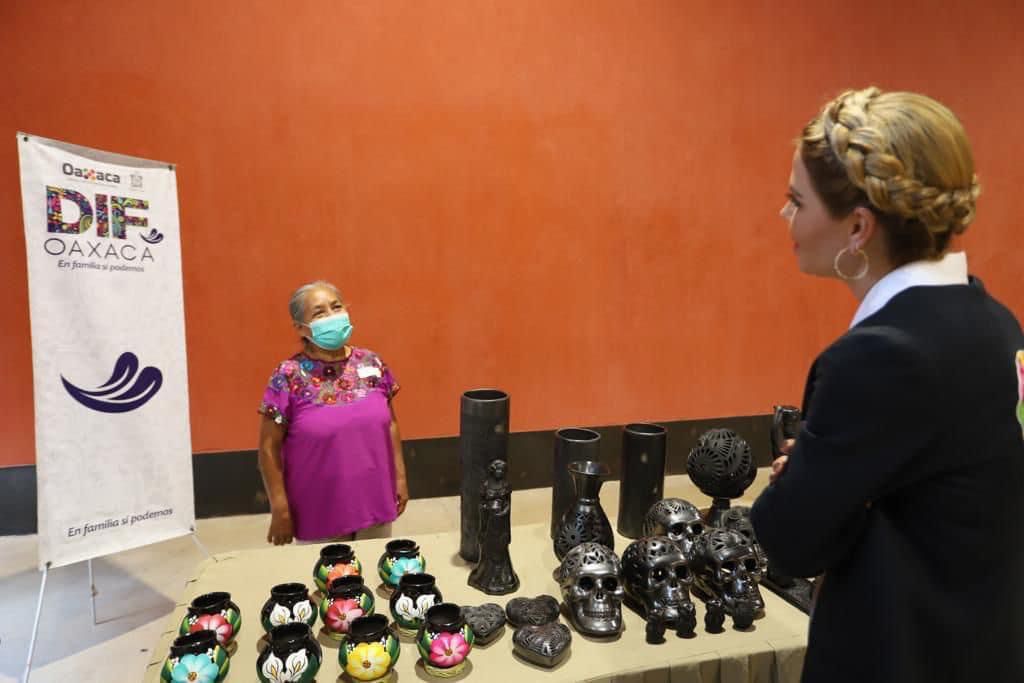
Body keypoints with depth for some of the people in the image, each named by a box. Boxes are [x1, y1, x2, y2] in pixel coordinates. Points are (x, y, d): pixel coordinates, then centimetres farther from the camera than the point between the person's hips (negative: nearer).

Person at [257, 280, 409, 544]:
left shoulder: (372, 364, -2)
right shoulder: (289, 376, -13)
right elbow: (270, 447, -8)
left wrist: (400, 477, 6)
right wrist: (280, 509, -8)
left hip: (375, 503, 3)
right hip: (320, 513, -3)